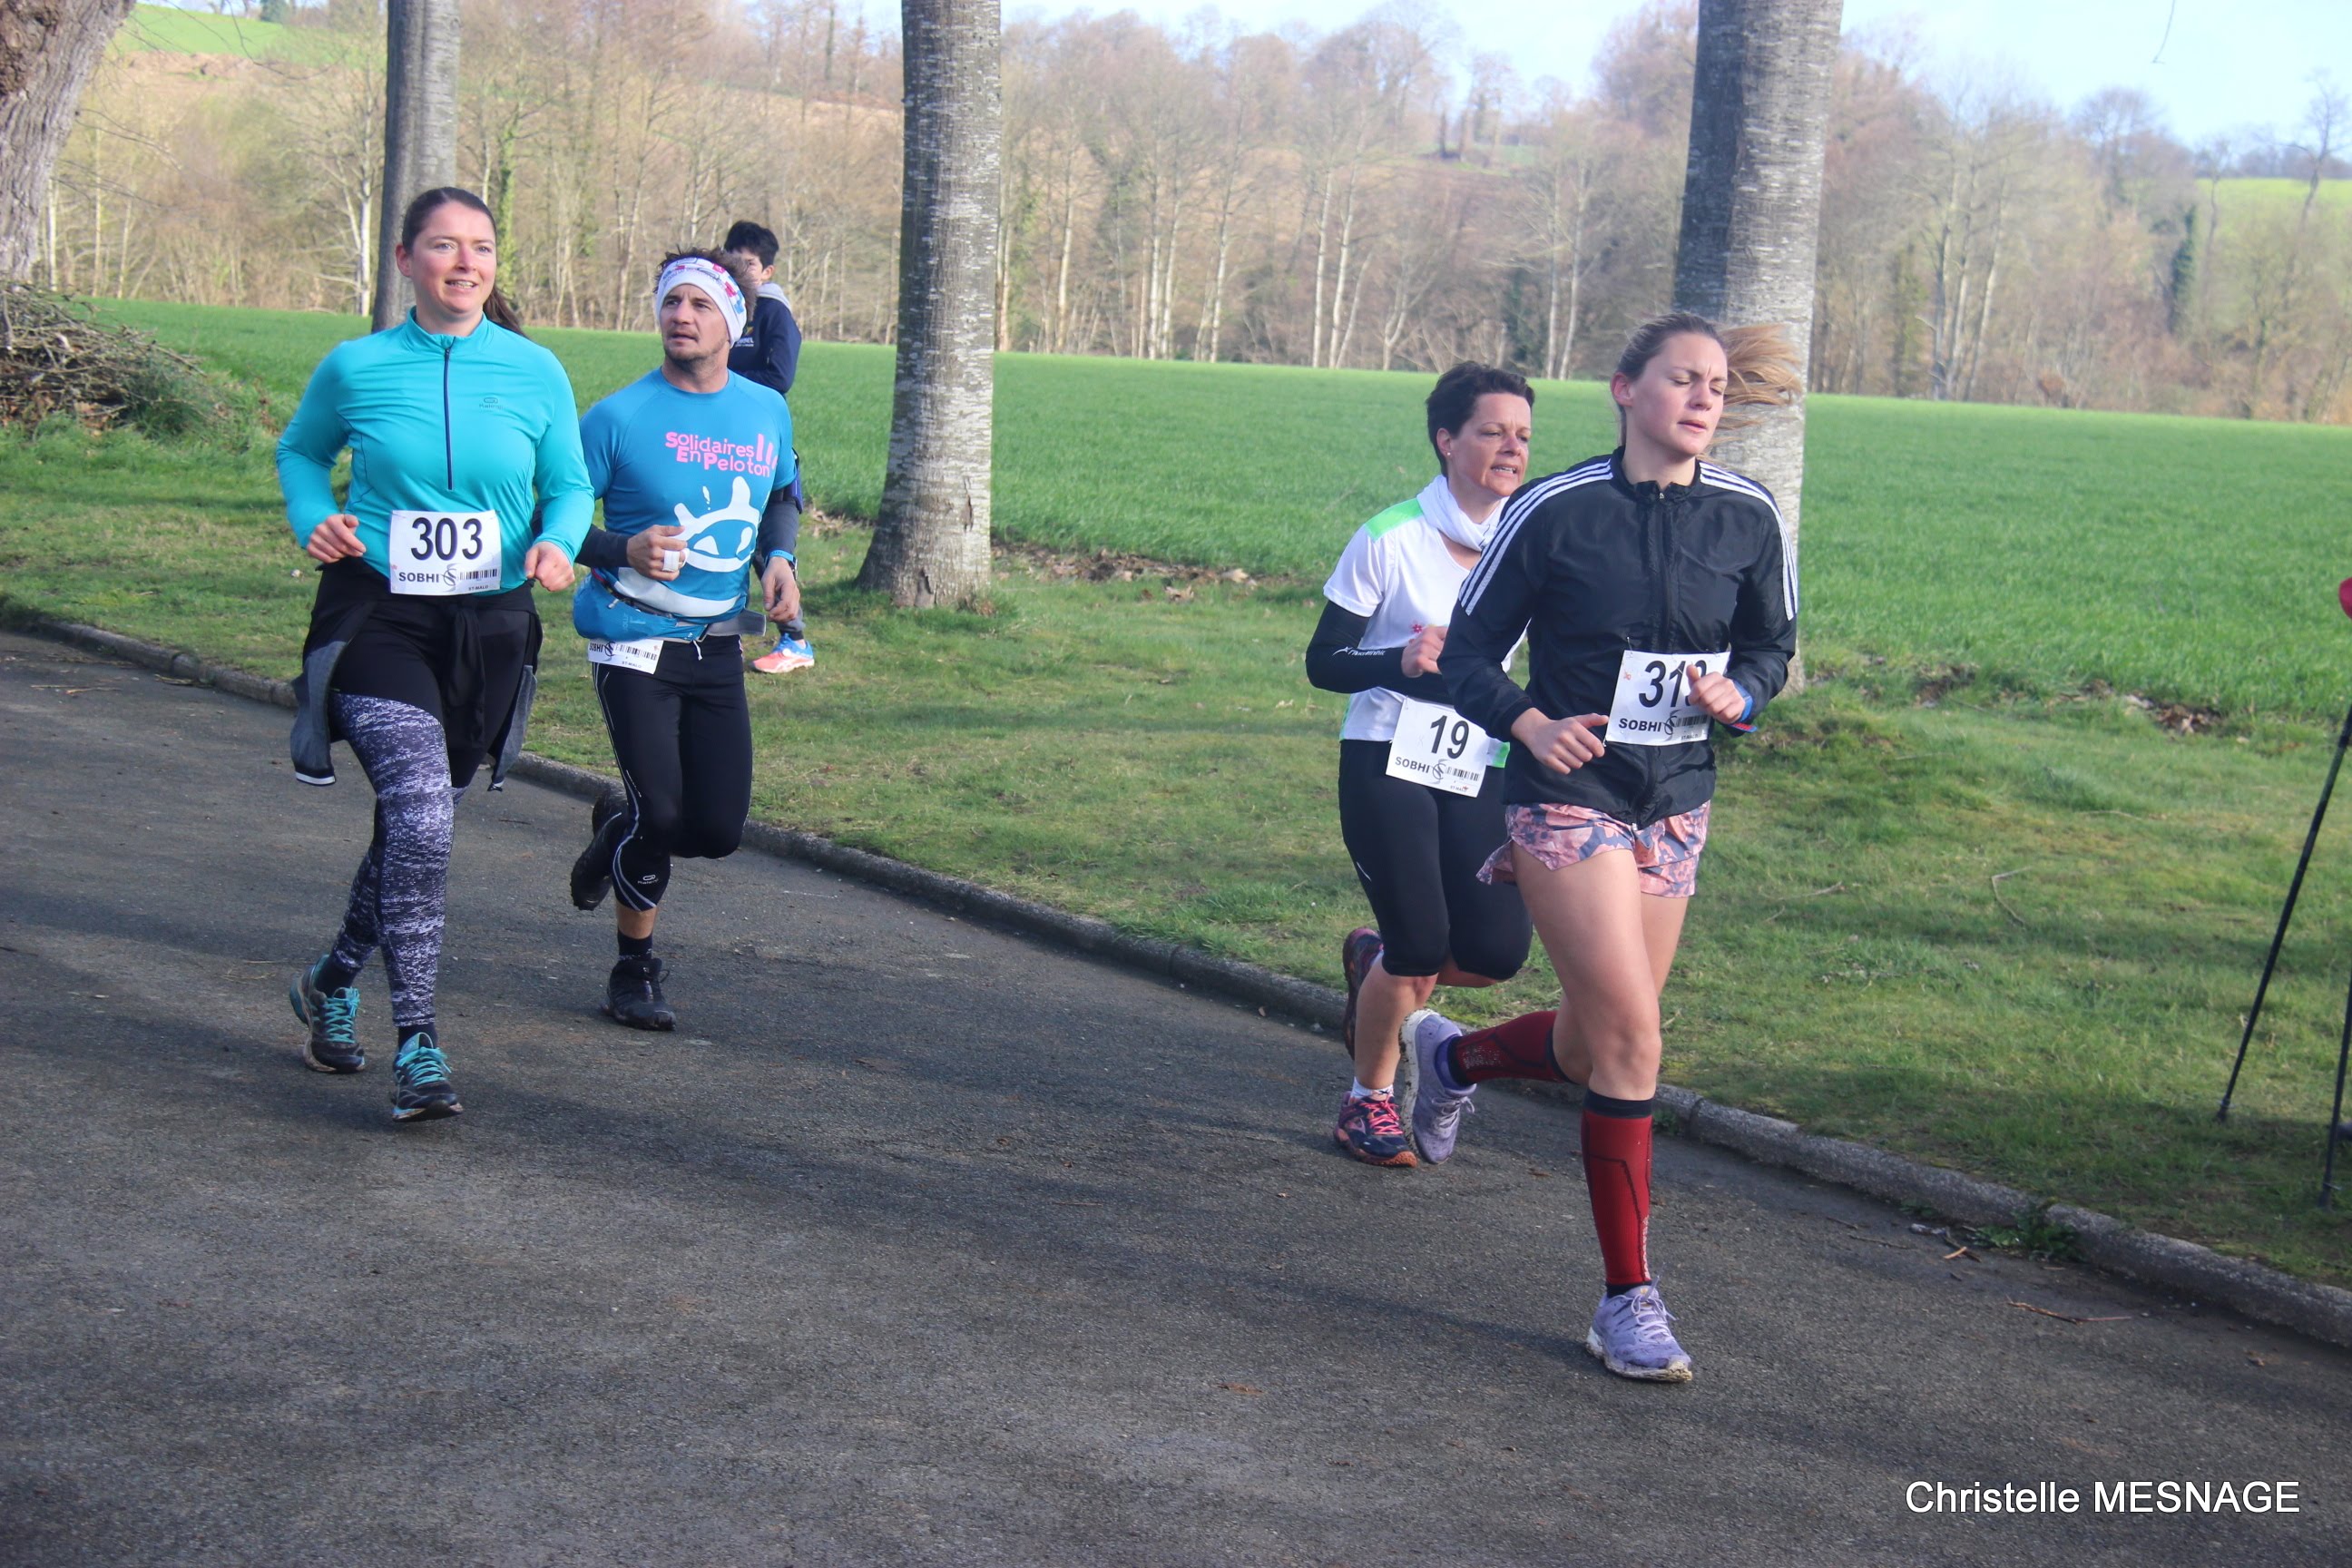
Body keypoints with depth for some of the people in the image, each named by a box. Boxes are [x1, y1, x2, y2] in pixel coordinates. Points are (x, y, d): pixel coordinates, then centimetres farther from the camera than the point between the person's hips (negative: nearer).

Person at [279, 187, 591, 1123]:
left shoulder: (535, 373, 1)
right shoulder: (356, 368, -1)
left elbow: (571, 484, 11)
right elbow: (300, 453, 16)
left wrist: (557, 542, -11)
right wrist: (314, 519, -4)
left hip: (488, 627, 3)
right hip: (378, 618, -3)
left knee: (416, 821, 14)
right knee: (419, 811, -21)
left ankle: (334, 982, 40)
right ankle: (416, 1044, -15)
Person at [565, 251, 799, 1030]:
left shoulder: (767, 412, 6)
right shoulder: (620, 417, -9)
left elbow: (782, 496, 24)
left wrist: (777, 555, 5)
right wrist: (623, 550, -24)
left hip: (718, 646, 5)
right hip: (634, 642, -4)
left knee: (719, 831, 1)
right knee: (660, 813, -10)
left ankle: (618, 828, 36)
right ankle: (635, 971, 16)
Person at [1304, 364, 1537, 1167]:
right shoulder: (1391, 538, -8)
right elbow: (1323, 662, -6)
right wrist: (1401, 661, -24)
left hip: (1476, 775, 4)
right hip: (1388, 765, -4)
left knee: (1497, 950, -7)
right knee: (1421, 945, -11)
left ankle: (1375, 959, 26)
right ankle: (1368, 1100, 15)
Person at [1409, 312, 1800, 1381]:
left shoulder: (1749, 520, 1)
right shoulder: (1554, 511, -10)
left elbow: (1770, 643, 14)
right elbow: (1468, 653, -3)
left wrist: (1737, 695, -9)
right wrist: (1532, 724, -22)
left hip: (1677, 806, 5)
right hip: (1570, 798, -5)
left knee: (1597, 1045, 12)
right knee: (1629, 1039, -13)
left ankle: (1452, 1059, 46)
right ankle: (1629, 1299, -2)